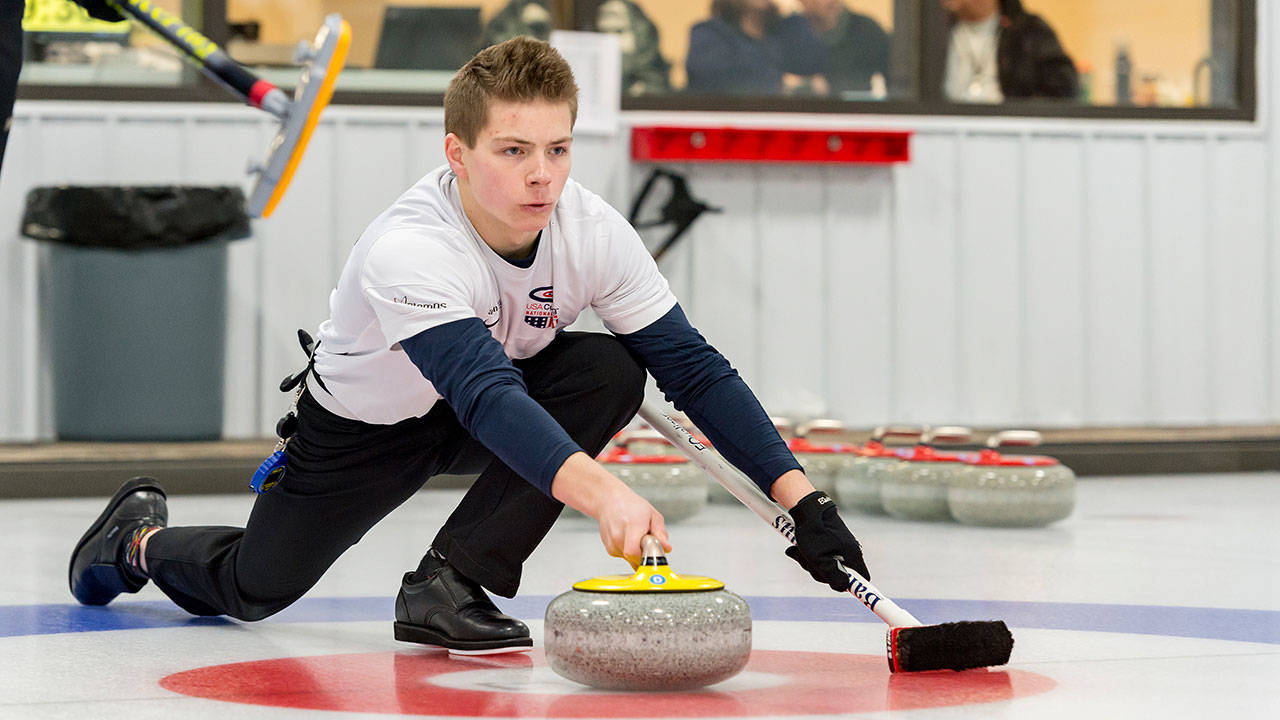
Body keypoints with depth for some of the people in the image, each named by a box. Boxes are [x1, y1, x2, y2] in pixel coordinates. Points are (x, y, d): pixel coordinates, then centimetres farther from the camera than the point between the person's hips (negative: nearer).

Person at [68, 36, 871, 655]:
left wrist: (803, 499, -33)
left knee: (612, 371, -24)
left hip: (489, 400, 4)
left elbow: (694, 368, -23)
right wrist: (604, 494, -70)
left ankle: (450, 584, -14)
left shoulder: (592, 230, -25)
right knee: (253, 589, 3)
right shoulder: (407, 249, -41)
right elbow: (486, 394, -55)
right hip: (363, 421, -4)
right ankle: (141, 536, 40)